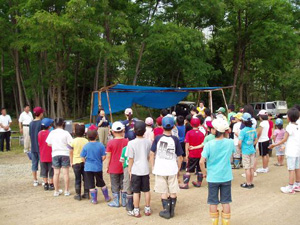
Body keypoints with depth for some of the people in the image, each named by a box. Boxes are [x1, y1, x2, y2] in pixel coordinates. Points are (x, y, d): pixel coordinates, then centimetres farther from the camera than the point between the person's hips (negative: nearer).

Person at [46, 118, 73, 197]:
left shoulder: (52, 133, -1)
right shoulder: (65, 133, -9)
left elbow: (49, 144, 5)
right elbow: (71, 143, -12)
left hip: (55, 154, 2)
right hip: (65, 154, -2)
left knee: (56, 173, 8)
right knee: (66, 173, 4)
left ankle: (56, 191, 14)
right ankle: (66, 191, 9)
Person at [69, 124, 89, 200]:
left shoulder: (73, 141, -9)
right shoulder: (86, 141, -4)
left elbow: (71, 153, -3)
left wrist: (71, 162, 7)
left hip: (76, 162, -1)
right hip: (85, 162, 2)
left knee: (77, 179, 6)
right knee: (85, 178, 11)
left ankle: (78, 195, 10)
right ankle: (86, 193, 16)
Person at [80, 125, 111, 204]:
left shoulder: (86, 146, -11)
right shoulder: (101, 145, -10)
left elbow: (82, 158, -6)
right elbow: (104, 157, -7)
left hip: (88, 168, -1)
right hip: (98, 168, 2)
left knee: (91, 185, 9)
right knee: (101, 183, 18)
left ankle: (94, 199, 15)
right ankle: (107, 197, 27)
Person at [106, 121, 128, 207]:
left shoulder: (110, 142, -14)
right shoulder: (127, 141, -7)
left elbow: (108, 156, -10)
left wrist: (107, 167, 3)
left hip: (114, 168, -2)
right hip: (124, 167, 3)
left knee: (115, 186, 10)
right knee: (123, 185, 13)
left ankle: (116, 202, 17)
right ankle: (124, 202, 19)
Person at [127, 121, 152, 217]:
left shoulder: (131, 143, -13)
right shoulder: (148, 142, -3)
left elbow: (131, 159, -9)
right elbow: (149, 156, 7)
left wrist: (129, 170, 2)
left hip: (135, 171, -3)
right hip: (145, 170, 3)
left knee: (136, 191, 5)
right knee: (146, 190, 13)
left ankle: (136, 211, 12)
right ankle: (147, 209, 23)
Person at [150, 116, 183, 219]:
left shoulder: (157, 138, -4)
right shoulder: (175, 139, -3)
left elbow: (152, 154, -3)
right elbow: (179, 157, 1)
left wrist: (153, 167, 7)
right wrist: (178, 168, 13)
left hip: (160, 169, -1)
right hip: (172, 169, 1)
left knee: (164, 192, 8)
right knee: (173, 192, 12)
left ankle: (166, 212, 12)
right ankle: (172, 211, 20)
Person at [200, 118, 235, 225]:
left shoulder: (209, 144, -15)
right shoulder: (230, 142, -7)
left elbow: (201, 161, -17)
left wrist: (204, 173, 0)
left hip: (213, 177, -2)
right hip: (226, 177, 2)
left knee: (213, 203, 11)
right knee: (225, 202, 12)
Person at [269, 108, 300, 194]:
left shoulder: (289, 127, -13)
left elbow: (284, 139, -12)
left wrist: (274, 145, -5)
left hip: (291, 151, -7)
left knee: (291, 169, -5)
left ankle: (290, 188, -1)